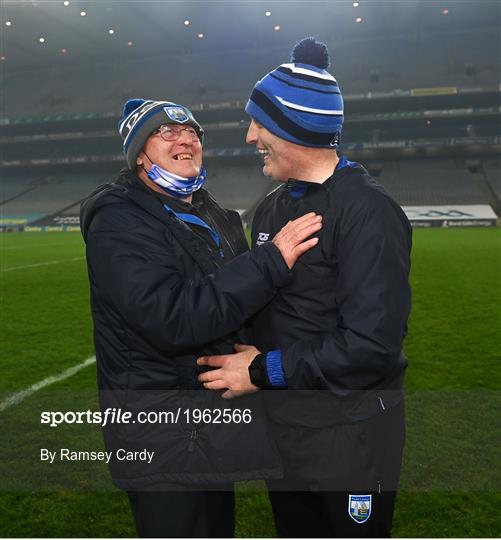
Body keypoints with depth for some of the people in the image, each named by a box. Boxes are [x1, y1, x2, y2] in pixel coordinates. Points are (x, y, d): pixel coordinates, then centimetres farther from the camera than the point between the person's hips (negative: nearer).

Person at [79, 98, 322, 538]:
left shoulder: (212, 216, 10)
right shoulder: (118, 222, -17)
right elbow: (173, 318, -31)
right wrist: (272, 260, -30)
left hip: (215, 420, 8)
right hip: (165, 441, -8)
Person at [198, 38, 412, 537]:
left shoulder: (365, 211, -19)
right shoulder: (270, 209, 6)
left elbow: (371, 345, -25)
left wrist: (265, 371, -18)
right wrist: (246, 356, -3)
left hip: (350, 434, -7)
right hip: (279, 423, 7)